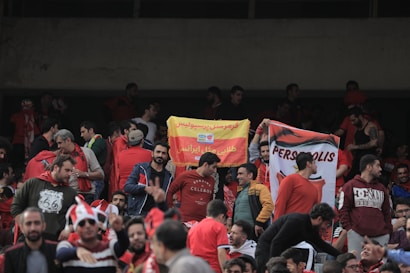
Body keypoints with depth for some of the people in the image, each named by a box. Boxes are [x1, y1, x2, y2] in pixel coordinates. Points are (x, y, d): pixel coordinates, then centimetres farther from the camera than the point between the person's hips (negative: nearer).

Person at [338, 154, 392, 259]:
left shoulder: (381, 188, 20)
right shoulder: (350, 186, 7)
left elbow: (386, 212, 20)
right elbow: (343, 209, 3)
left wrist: (388, 231, 10)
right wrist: (348, 228, -7)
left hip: (380, 237, 4)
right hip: (357, 235, -4)